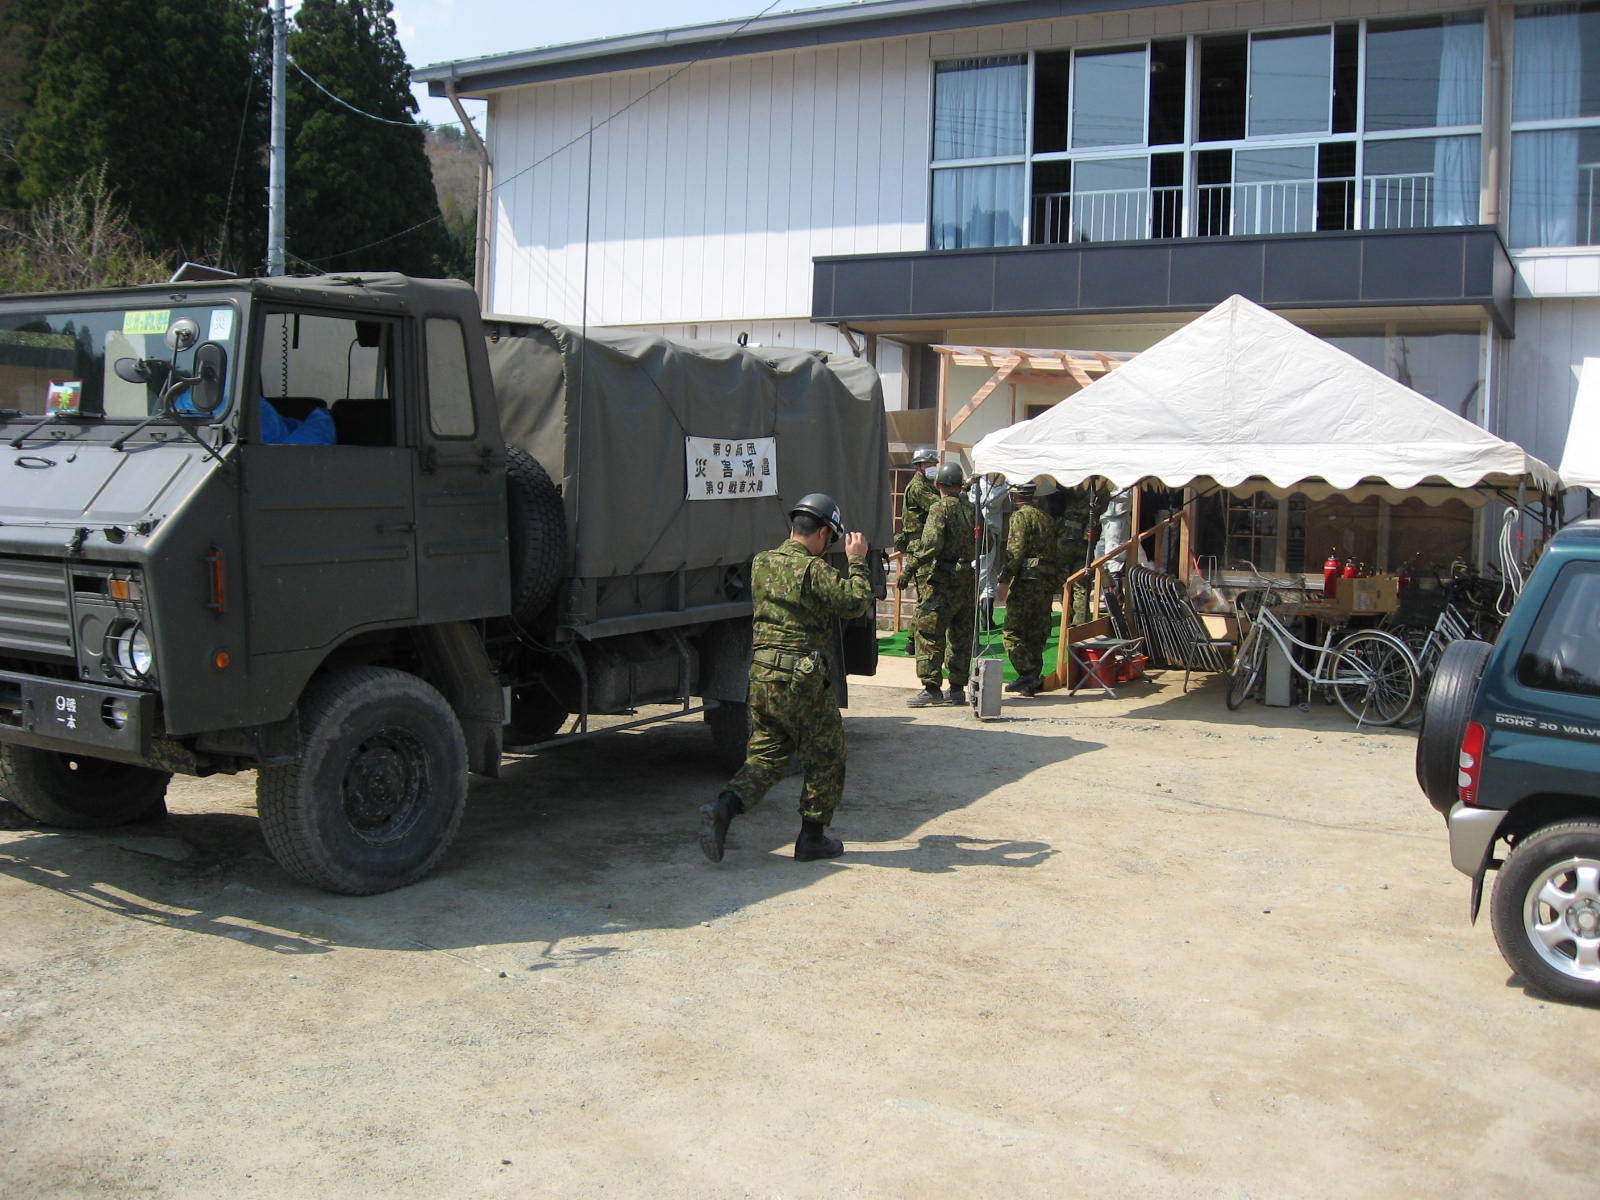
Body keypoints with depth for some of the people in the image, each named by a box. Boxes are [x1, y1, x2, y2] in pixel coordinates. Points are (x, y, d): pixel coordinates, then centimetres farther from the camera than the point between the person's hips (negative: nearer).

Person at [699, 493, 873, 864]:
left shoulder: (761, 563, 9)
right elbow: (855, 602, -15)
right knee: (826, 758, 12)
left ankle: (722, 808, -7)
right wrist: (857, 560, -4)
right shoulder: (812, 569, -14)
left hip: (761, 675, 7)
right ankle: (812, 838, 16)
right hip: (801, 680, -7)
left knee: (765, 756, 15)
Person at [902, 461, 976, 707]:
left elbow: (931, 545, -20)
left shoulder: (940, 509, -9)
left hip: (941, 583, -7)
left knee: (929, 632, -3)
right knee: (961, 636, 12)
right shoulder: (972, 510, 10)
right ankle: (958, 688, 15)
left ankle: (931, 687, -7)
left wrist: (912, 562, -8)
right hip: (968, 583, 7)